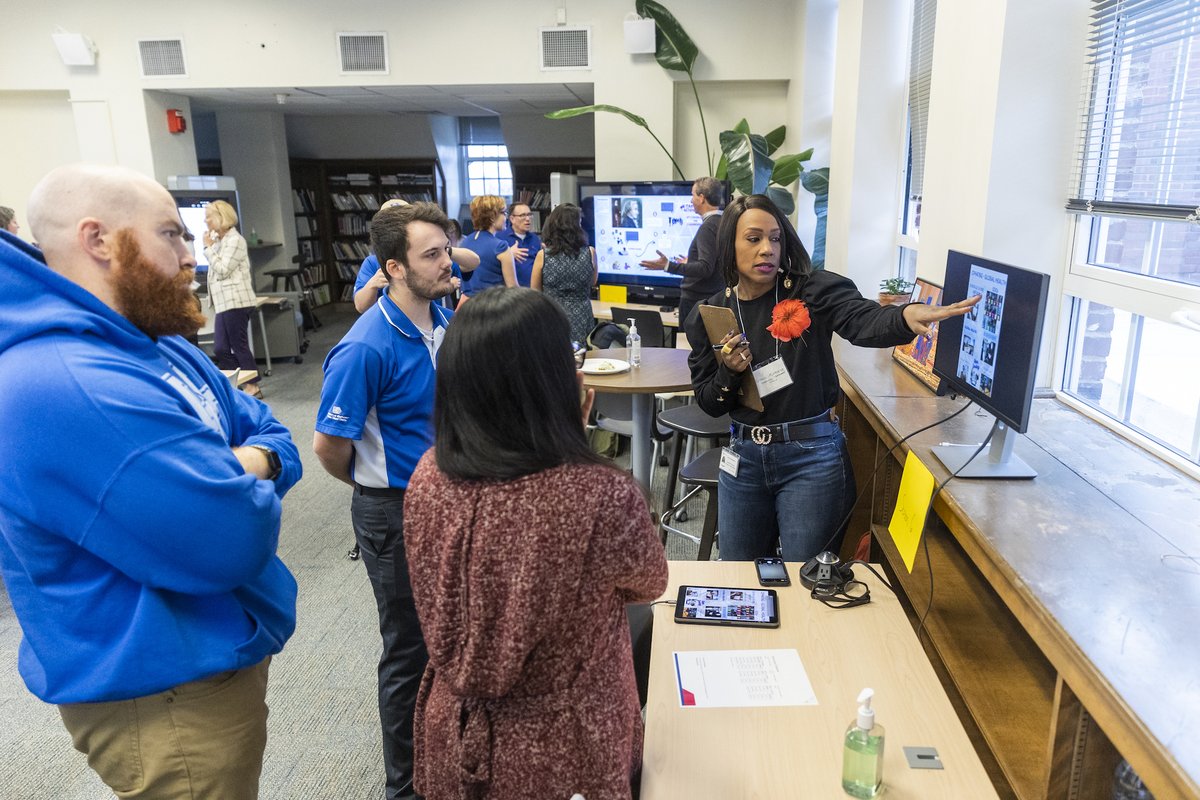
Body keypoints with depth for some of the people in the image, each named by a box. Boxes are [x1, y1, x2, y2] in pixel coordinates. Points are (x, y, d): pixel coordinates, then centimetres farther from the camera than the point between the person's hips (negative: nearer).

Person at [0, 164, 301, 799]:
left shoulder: (160, 348, 4)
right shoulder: (66, 388, -31)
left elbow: (271, 434, 9)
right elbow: (235, 543, -32)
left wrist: (252, 463, -15)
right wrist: (246, 489, -10)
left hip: (215, 654, 9)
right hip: (164, 697, -9)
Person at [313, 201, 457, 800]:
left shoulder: (447, 323, -1)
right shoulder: (366, 348, -24)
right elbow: (329, 446, -18)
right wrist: (379, 489, -1)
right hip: (396, 511, -7)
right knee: (410, 648, 10)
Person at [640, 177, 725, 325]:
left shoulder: (708, 227, -16)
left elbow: (705, 269, -23)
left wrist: (668, 266, -26)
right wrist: (690, 263, 33)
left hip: (696, 301, -9)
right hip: (716, 295, 9)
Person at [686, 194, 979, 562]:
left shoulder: (811, 290, -8)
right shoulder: (709, 316, 1)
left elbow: (865, 321, -29)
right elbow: (709, 404, 4)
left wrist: (906, 315, -50)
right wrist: (728, 373, -17)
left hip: (813, 456, -3)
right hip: (745, 457, 4)